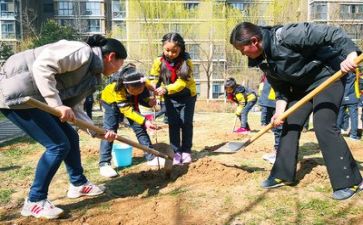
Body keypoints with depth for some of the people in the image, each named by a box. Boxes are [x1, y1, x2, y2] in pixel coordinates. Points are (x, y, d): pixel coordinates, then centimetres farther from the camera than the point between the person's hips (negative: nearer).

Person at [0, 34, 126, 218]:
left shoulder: (91, 76, 13)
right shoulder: (83, 53, -16)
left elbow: (74, 109, 15)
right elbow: (42, 66, -26)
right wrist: (57, 104, -27)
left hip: (35, 98, 10)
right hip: (15, 94, -10)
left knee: (71, 137, 13)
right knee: (58, 145, -9)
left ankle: (78, 184, 31)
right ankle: (35, 202, 6)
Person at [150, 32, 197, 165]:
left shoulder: (186, 61, -22)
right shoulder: (159, 62, -14)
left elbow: (182, 82, -29)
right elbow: (153, 79, -10)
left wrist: (166, 89, -43)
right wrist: (153, 90, -30)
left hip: (187, 96, -1)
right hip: (170, 98, 2)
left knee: (186, 123, 1)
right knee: (173, 124, 1)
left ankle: (186, 151, 14)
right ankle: (176, 152, 9)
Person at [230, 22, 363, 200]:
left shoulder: (286, 35, -30)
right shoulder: (263, 61, -5)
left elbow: (330, 33, -30)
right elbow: (280, 87, 0)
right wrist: (279, 111, -14)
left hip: (328, 76, -8)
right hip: (301, 84, 8)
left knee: (323, 126, -16)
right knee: (289, 125, 3)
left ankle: (348, 181, -2)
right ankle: (283, 174, 14)